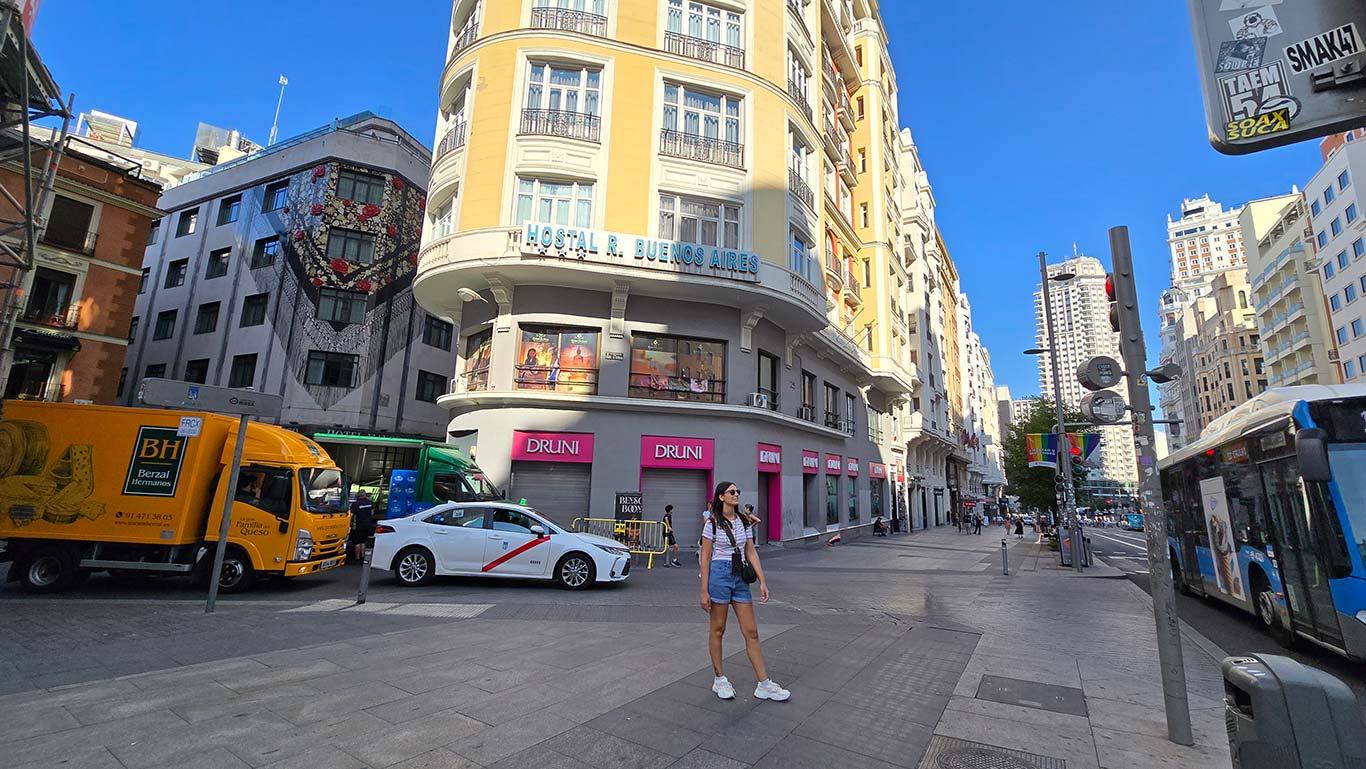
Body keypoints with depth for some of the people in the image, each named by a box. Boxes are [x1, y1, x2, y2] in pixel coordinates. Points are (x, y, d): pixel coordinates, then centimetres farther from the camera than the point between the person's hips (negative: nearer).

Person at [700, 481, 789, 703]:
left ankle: (763, 685, 13)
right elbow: (705, 558, -7)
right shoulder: (713, 523, -7)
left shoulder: (743, 521, 9)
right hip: (720, 574, -5)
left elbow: (751, 552, 10)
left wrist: (762, 581, 2)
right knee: (718, 629, 8)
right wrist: (704, 591, -10)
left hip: (740, 577, 5)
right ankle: (719, 679, 24)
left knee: (751, 632, 6)